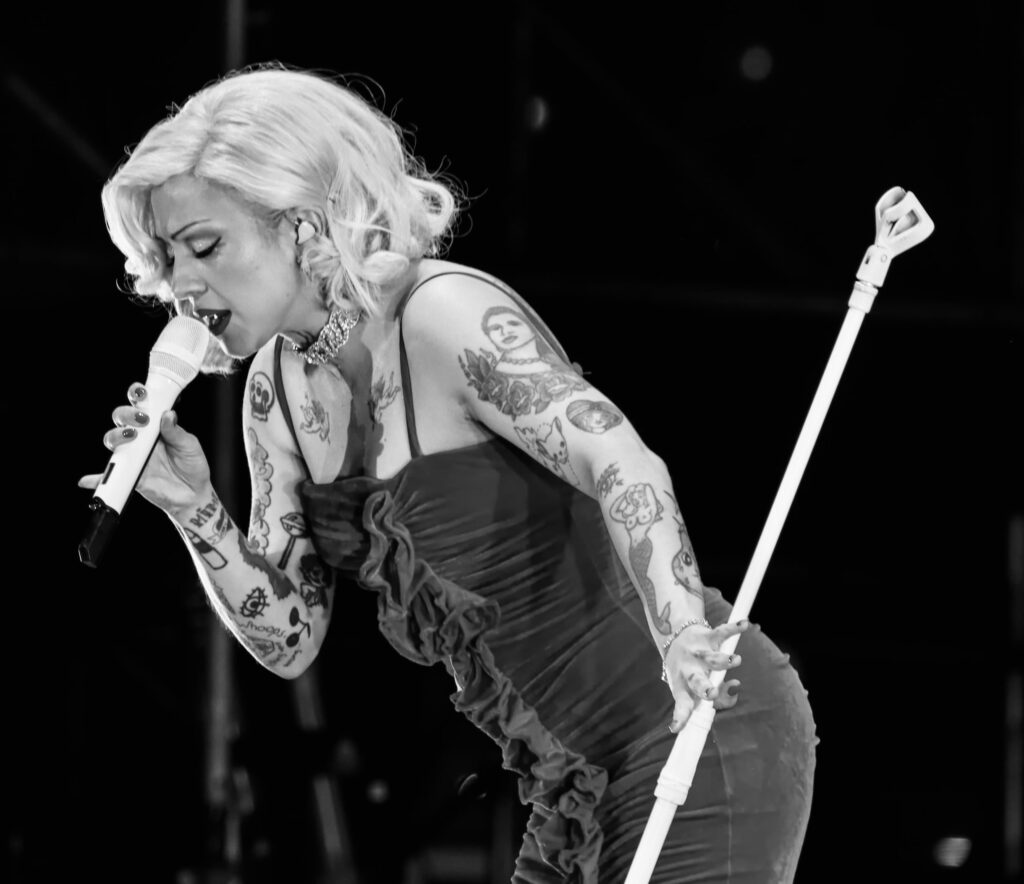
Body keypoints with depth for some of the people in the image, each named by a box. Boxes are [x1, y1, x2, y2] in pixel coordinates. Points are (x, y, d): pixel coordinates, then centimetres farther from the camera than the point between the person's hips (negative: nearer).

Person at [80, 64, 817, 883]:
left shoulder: (446, 317, -18)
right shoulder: (280, 387, 6)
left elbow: (624, 465, -31)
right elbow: (290, 640, 7)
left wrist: (680, 630, -48)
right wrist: (194, 510, -10)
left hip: (701, 740, -9)